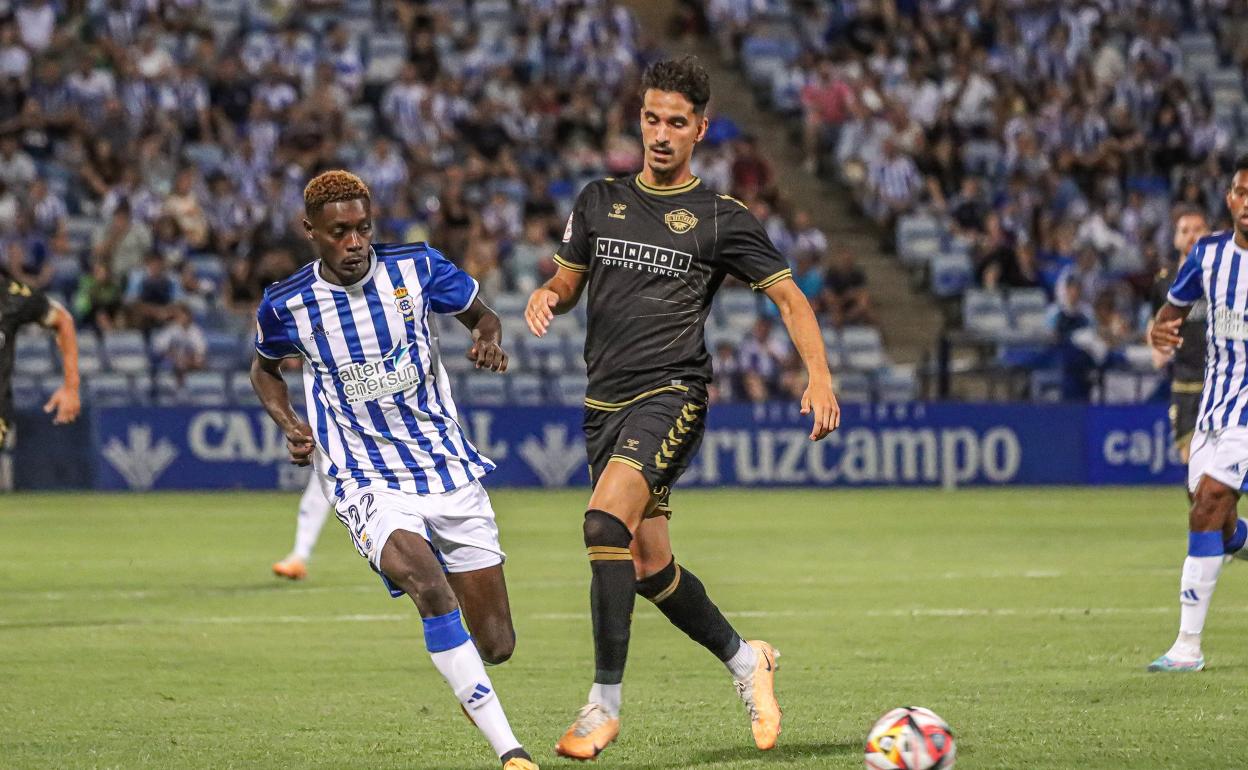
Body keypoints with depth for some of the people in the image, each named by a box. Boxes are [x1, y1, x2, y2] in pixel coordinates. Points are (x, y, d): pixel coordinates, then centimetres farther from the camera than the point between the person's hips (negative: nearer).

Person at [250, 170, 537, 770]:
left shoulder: (415, 268, -4)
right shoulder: (285, 306, -4)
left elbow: (479, 314, 13)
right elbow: (265, 367, 17)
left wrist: (489, 339, -10)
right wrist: (287, 423, -1)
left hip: (450, 471, 2)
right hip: (368, 487, -2)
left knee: (495, 645, 2)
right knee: (427, 583, -34)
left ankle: (472, 686, 43)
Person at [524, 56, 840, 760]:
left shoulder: (721, 218, 1)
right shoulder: (600, 201, 13)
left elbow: (789, 297, 4)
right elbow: (568, 282, 21)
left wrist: (820, 377, -10)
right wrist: (547, 298, -4)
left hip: (671, 392, -6)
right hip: (606, 401, 6)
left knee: (606, 520, -26)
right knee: (649, 565, 9)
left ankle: (605, 703, -21)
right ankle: (745, 660, 32)